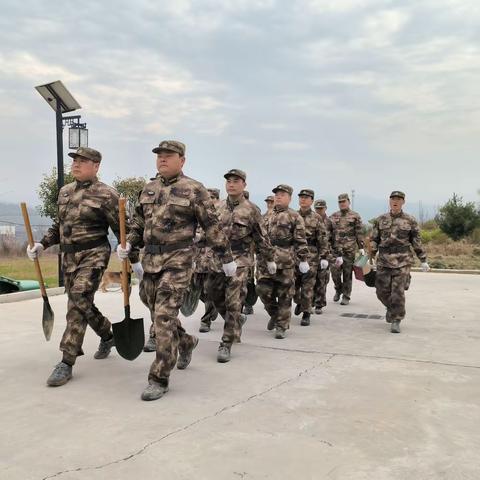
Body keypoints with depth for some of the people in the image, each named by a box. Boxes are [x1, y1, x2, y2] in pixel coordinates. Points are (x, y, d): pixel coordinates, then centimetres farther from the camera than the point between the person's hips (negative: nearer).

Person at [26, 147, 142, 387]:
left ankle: (67, 362, -11)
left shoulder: (106, 195, -8)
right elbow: (58, 224, 22)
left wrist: (134, 260, -5)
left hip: (94, 255, -7)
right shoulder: (64, 192, 12)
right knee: (81, 304, 15)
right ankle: (108, 334, 40)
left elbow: (121, 229, -6)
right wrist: (42, 244, 8)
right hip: (69, 256, 7)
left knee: (78, 302, -16)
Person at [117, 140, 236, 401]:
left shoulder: (194, 190, -5)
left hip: (177, 261, -7)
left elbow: (212, 227, -4)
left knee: (164, 316, -10)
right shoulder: (148, 189, 13)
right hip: (150, 260, 7)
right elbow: (138, 224, 21)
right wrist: (128, 244, 4)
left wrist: (226, 258, -2)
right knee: (156, 312, 16)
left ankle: (159, 379, -1)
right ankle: (186, 342, 44)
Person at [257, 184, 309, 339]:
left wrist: (303, 259, -10)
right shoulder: (267, 216, 16)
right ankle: (274, 314, 27)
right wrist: (260, 257, 19)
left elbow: (300, 240, -5)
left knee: (284, 294, 2)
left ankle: (281, 326, 13)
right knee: (263, 290, 1)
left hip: (286, 261, -5)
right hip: (265, 260, 5)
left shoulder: (294, 217, 0)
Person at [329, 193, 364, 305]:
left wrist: (361, 247, -3)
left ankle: (346, 296, 12)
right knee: (335, 271, -3)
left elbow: (359, 233, 1)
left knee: (347, 273, 3)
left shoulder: (355, 216, 3)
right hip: (336, 248, 2)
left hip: (350, 249, -2)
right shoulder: (333, 216, 12)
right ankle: (338, 290, 24)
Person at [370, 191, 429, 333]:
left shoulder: (410, 220, 1)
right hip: (383, 261, 3)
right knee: (382, 291, 6)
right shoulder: (380, 220, 7)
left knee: (398, 292, -6)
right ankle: (391, 307, 36)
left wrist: (423, 261, 4)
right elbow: (374, 240, 11)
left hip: (402, 262, -2)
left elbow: (417, 242, 5)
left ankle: (396, 321, 6)